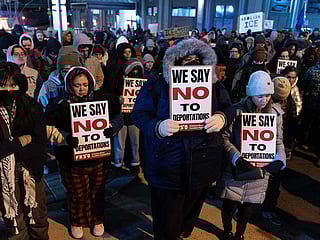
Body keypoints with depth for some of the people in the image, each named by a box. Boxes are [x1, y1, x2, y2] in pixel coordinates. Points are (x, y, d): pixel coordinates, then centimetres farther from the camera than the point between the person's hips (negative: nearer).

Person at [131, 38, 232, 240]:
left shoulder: (214, 85, 5)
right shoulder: (156, 84, -3)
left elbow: (229, 108, 6)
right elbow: (139, 114, -6)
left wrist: (222, 118, -19)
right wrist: (158, 127, -26)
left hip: (203, 165, 3)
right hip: (166, 168, -3)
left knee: (190, 213, 24)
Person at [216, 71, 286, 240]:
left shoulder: (275, 115, -1)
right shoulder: (237, 111, -13)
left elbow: (278, 141, 6)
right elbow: (225, 138, -12)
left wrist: (280, 159, -12)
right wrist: (237, 158, -23)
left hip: (260, 170, 3)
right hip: (235, 169, -3)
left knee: (249, 206, 16)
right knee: (230, 204, 13)